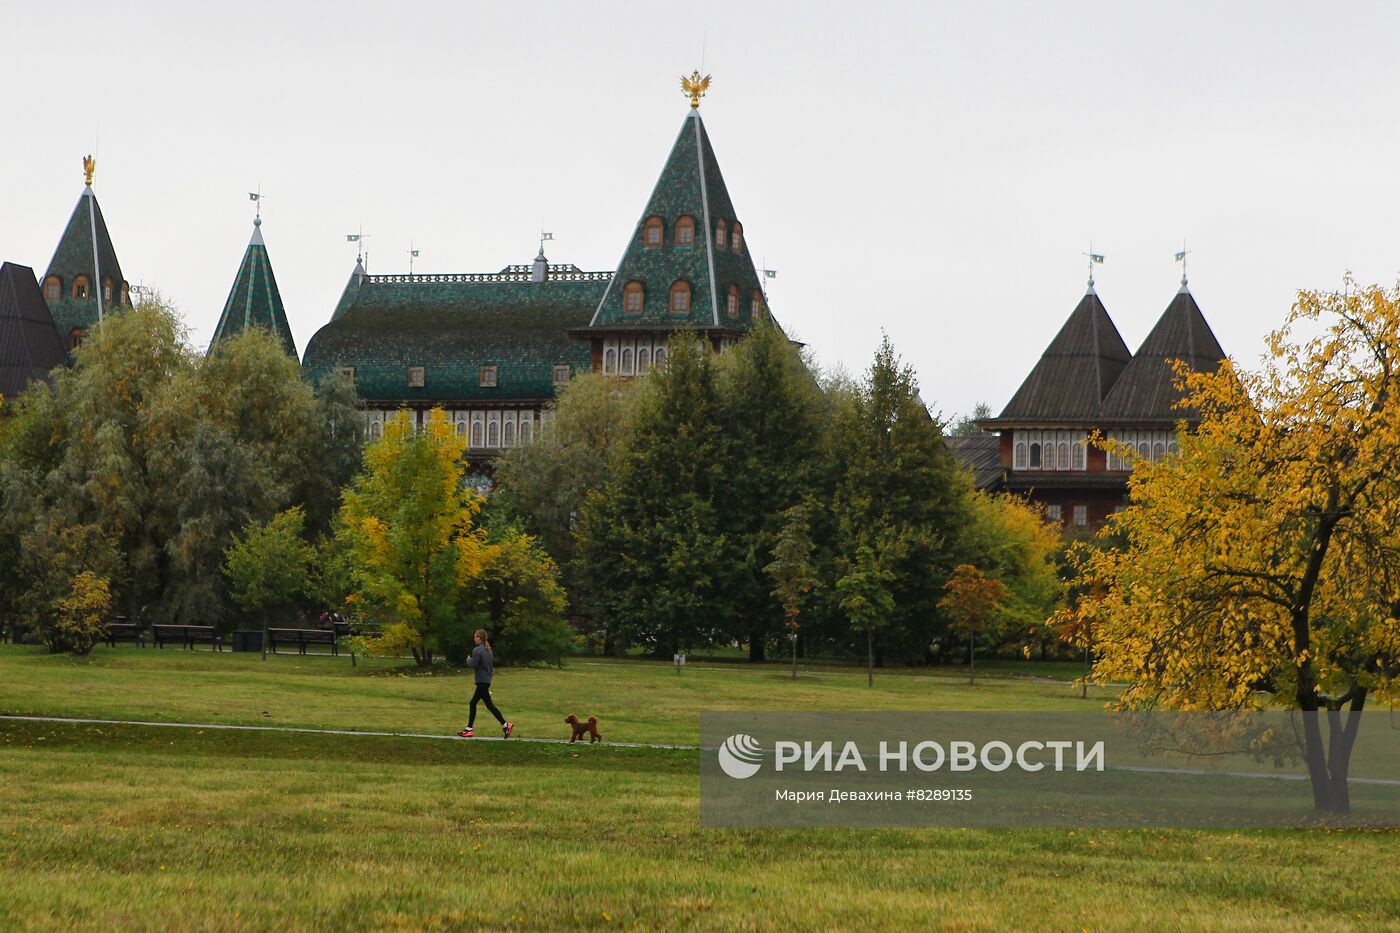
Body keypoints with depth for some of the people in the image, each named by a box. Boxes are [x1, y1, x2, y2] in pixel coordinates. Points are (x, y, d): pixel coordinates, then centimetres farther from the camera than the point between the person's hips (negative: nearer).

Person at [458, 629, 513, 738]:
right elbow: (492, 666, 17)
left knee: (489, 704, -9)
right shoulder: (488, 650, 13)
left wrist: (468, 660, 2)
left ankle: (505, 725, -15)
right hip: (487, 680, 9)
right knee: (473, 703, 15)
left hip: (482, 682, -9)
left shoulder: (477, 651, -14)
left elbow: (473, 665, -19)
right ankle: (469, 729, 17)